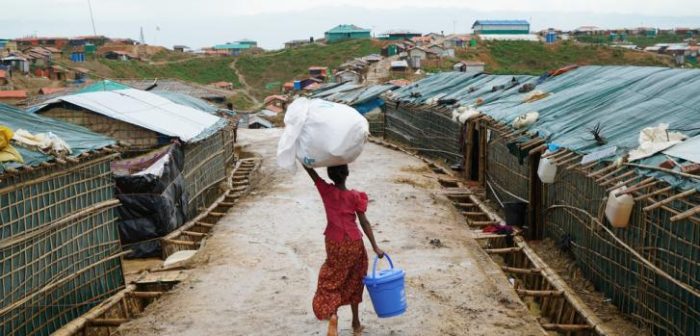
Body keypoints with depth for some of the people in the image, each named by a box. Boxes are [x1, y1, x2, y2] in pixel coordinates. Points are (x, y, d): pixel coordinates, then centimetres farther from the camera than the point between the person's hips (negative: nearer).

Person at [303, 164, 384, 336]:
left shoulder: (326, 191, -9)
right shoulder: (355, 196, -10)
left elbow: (308, 167, -6)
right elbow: (364, 222, -8)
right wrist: (375, 246, -3)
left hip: (334, 243, 0)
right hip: (354, 243, 1)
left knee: (331, 280, 10)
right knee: (353, 282, 15)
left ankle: (332, 314, -16)